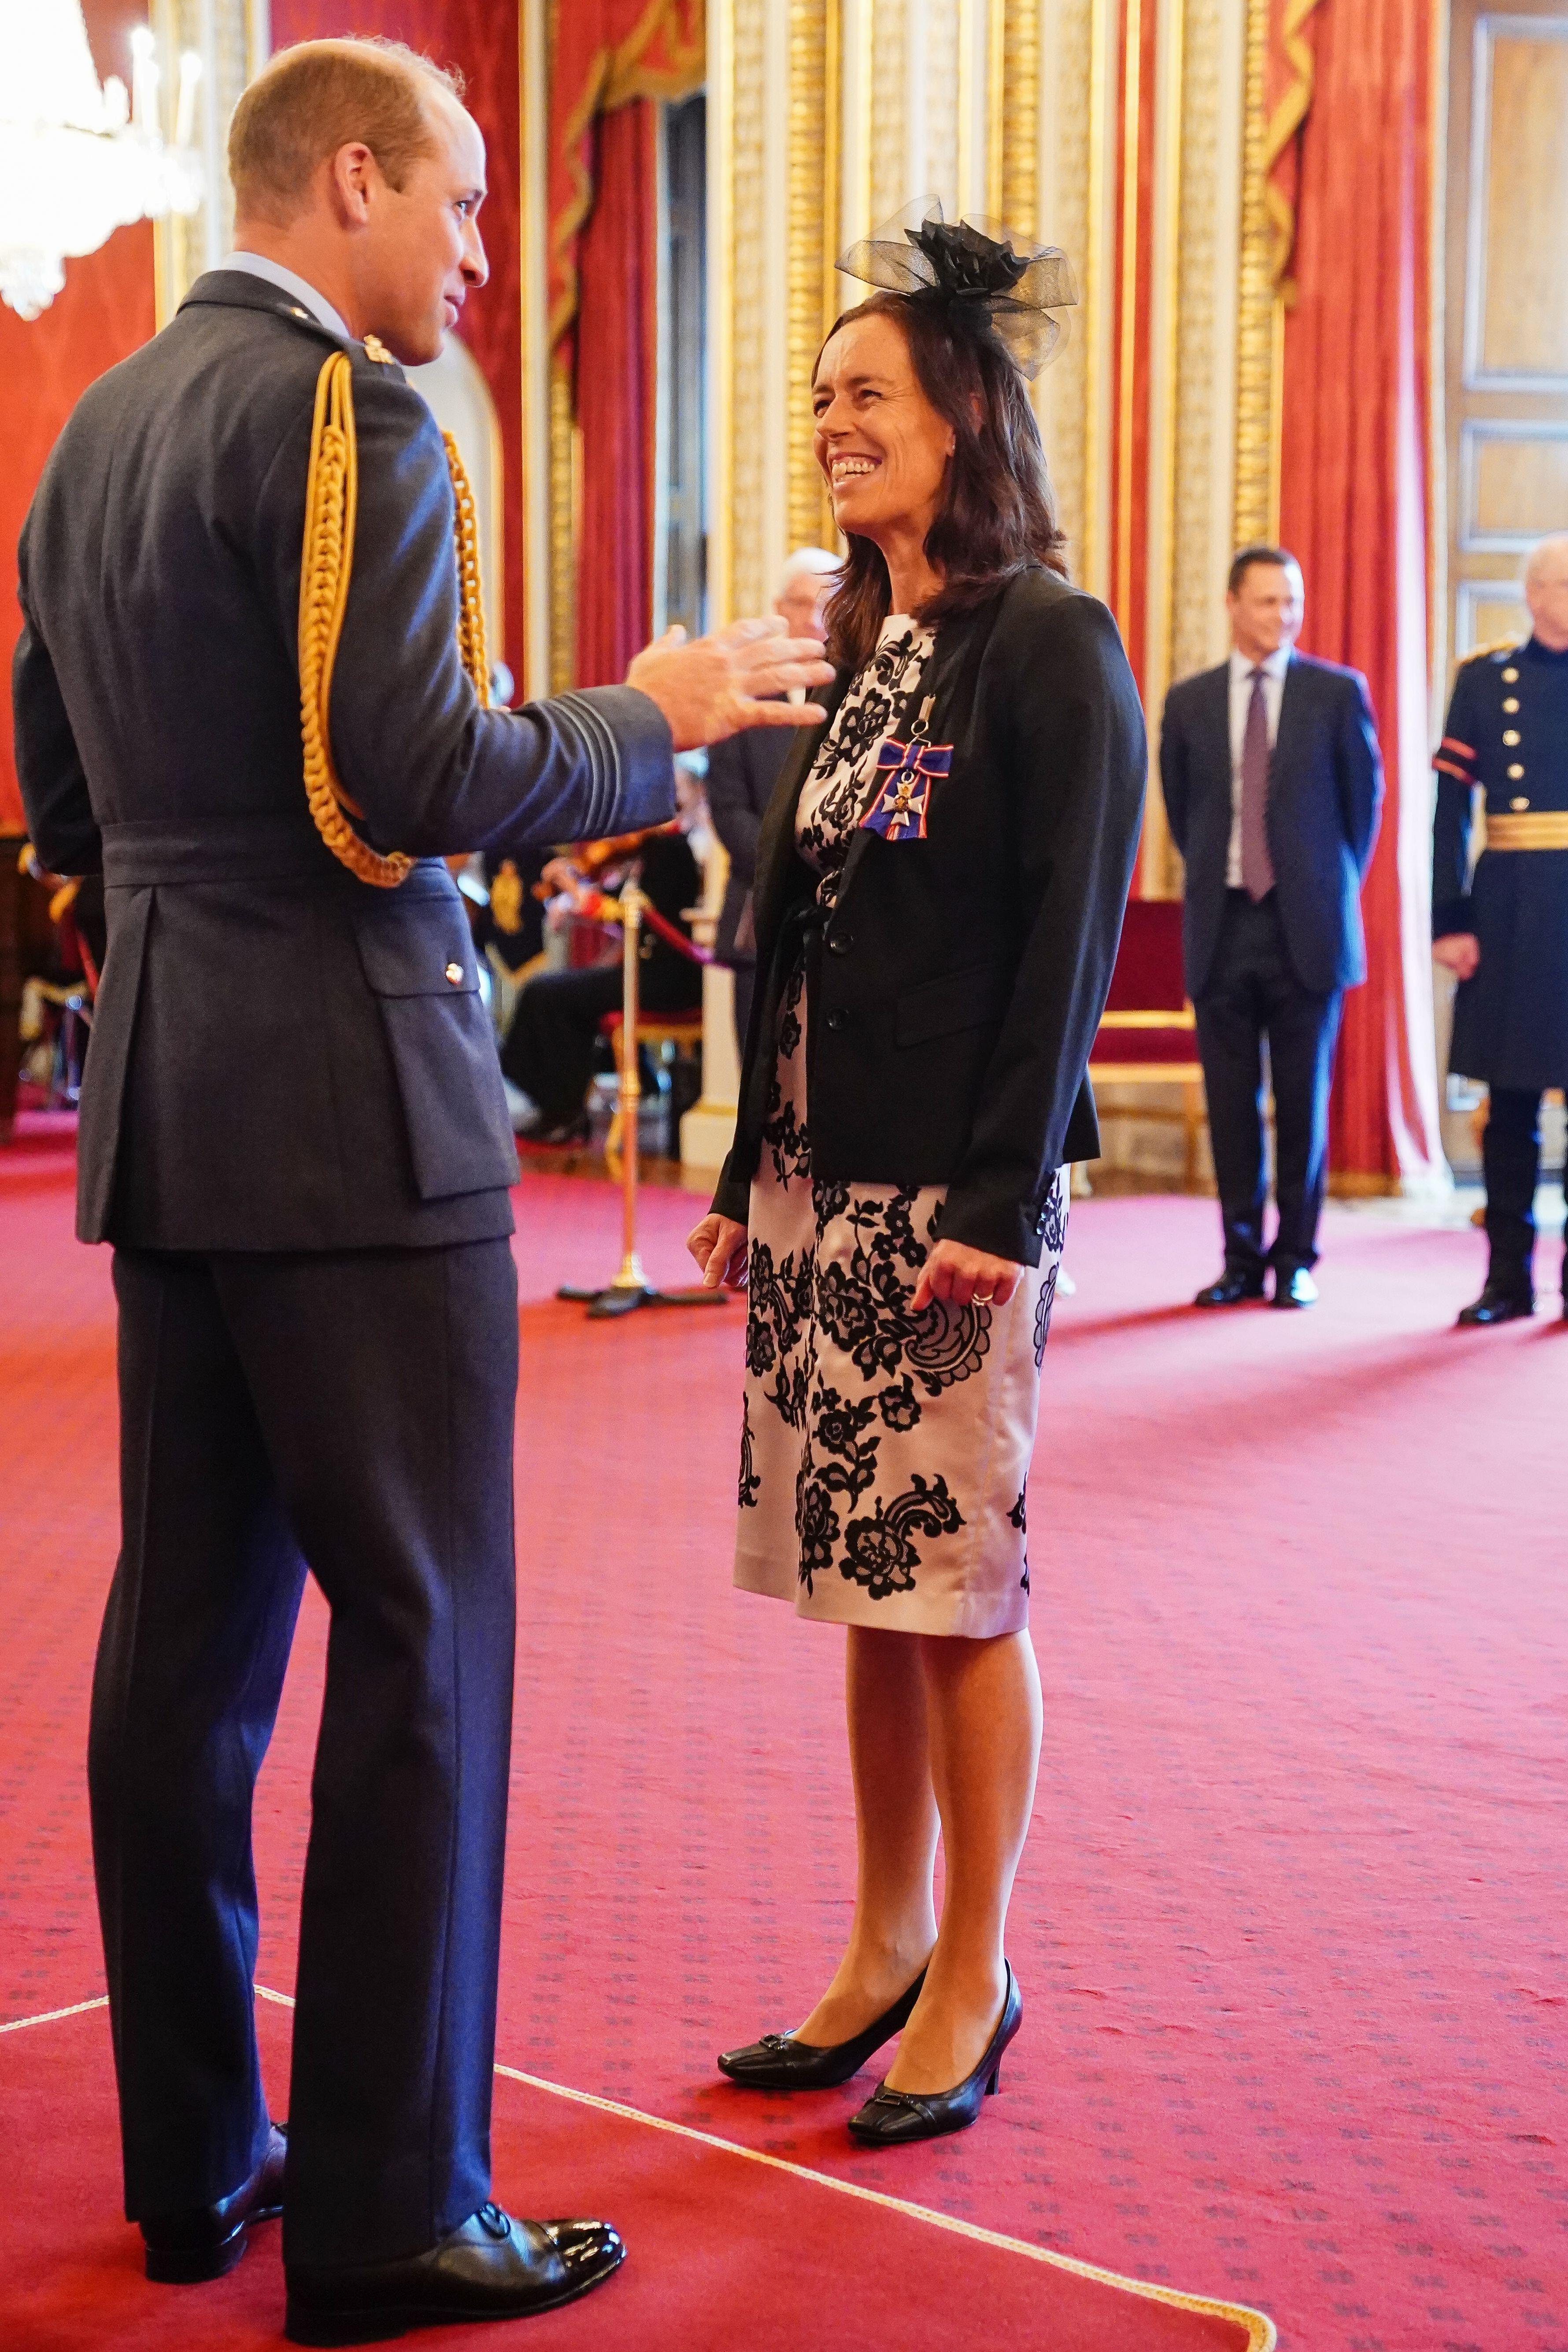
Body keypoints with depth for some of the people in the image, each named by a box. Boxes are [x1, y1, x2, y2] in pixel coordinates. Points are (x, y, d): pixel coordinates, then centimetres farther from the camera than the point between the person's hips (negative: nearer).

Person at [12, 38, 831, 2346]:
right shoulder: (345, 408, -11)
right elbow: (420, 776, -20)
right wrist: (658, 715, -6)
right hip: (347, 1105, -9)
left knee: (190, 1624, 11)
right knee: (417, 1639, -2)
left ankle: (192, 2156, 22)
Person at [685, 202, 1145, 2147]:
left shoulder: (1051, 645, -7)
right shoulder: (863, 652, 15)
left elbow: (1068, 943, -13)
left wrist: (997, 1203, -18)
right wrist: (751, 1175, 13)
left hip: (954, 1190, -7)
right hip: (824, 1182, 7)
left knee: (959, 1581, 0)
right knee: (865, 1573, 11)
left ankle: (973, 1980, 12)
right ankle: (887, 1943, 22)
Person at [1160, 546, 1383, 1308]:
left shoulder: (1338, 693, 2)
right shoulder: (1189, 702, 7)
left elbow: (1365, 798, 8)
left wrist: (1335, 892, 10)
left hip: (1306, 928, -2)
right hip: (1222, 927, 2)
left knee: (1304, 1099, 3)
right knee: (1231, 1099, 4)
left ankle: (1296, 1258, 12)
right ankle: (1242, 1257, 14)